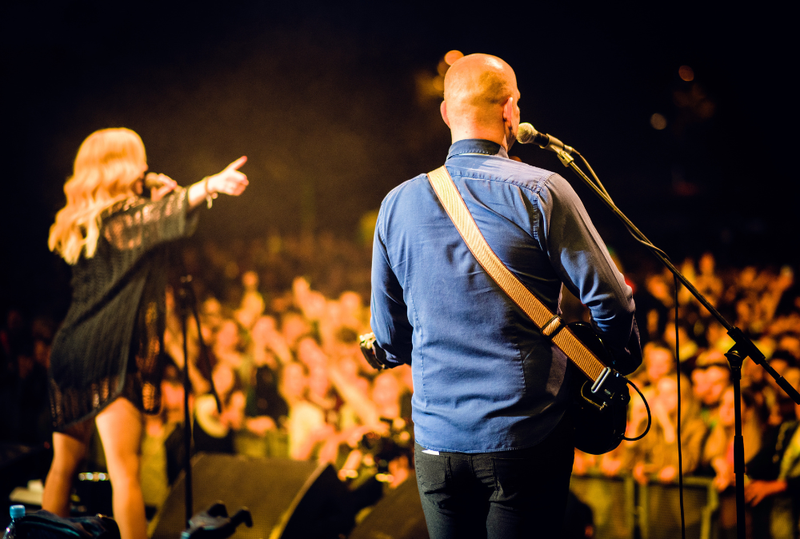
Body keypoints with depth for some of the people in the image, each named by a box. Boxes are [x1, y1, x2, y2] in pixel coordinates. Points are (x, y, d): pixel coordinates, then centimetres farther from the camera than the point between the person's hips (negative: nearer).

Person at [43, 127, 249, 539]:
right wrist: (209, 186, -46)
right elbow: (167, 218, -31)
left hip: (70, 351, 9)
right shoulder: (122, 218, -9)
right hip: (110, 354, -8)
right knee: (124, 470, -14)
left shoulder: (83, 223, 16)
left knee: (64, 464, 18)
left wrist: (157, 198, 17)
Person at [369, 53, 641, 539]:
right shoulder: (540, 192, -10)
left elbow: (389, 338, 10)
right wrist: (626, 360, 11)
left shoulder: (398, 204, 3)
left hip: (436, 441, 4)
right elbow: (609, 299, -9)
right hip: (526, 440, -3)